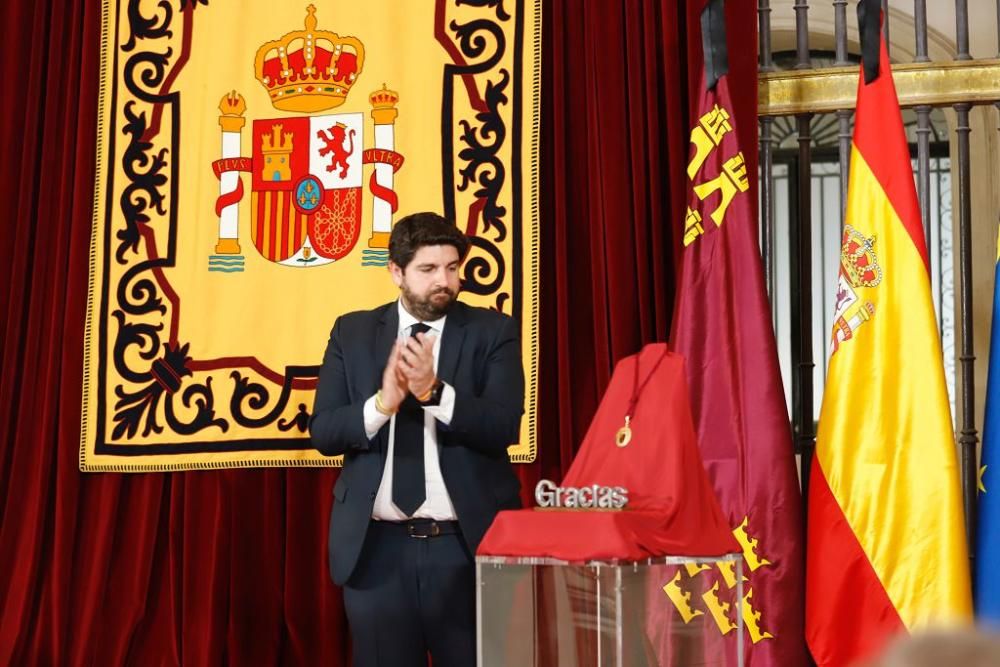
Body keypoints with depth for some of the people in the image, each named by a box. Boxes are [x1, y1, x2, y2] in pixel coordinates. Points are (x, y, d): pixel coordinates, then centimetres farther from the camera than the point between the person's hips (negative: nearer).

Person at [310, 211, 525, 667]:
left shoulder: (493, 331, 1)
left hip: (467, 545, -1)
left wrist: (435, 390, -24)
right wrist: (382, 403, -18)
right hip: (377, 547, 2)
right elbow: (323, 433, 0)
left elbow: (503, 427, -11)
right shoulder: (352, 333, 6)